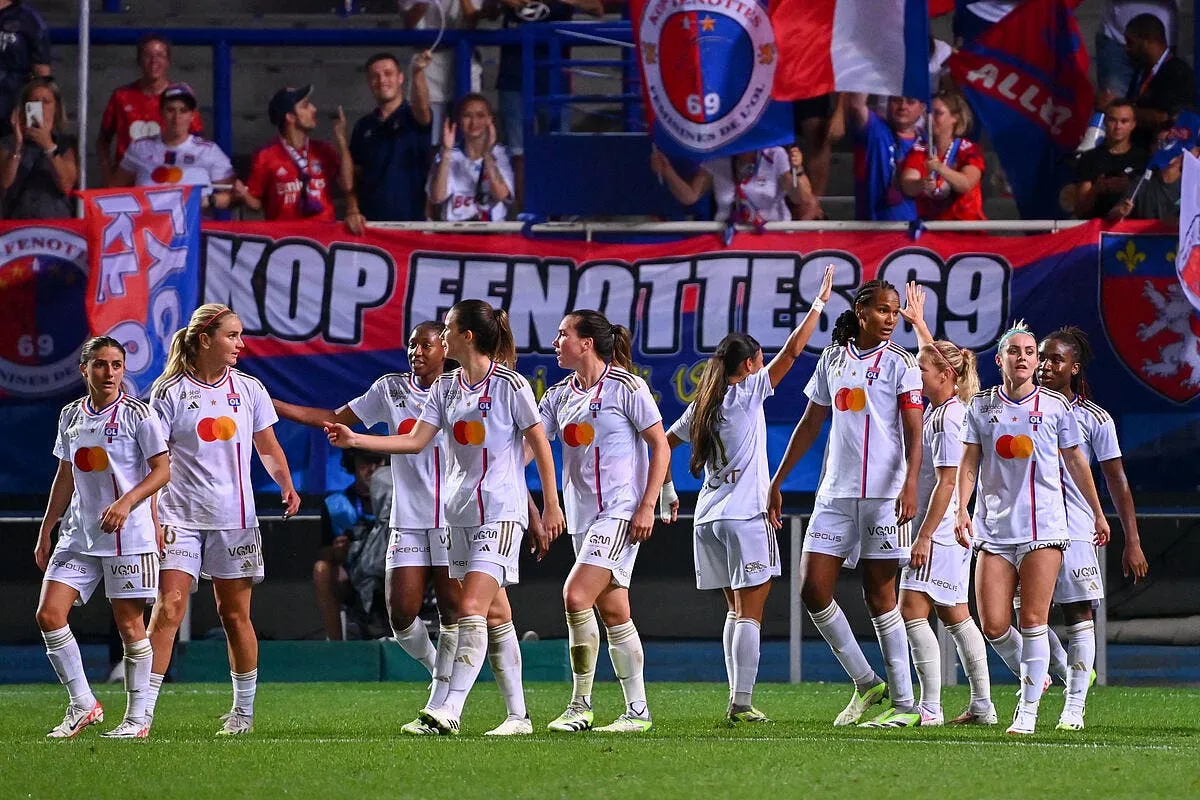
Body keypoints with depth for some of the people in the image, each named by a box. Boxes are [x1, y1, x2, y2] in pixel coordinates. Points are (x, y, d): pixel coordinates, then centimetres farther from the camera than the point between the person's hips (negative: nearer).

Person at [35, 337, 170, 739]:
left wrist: (126, 502, -22)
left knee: (130, 624, -2)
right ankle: (83, 705, 4)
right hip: (78, 535, 5)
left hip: (128, 537, -5)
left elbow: (162, 470, -7)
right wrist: (45, 532, 17)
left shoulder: (136, 414, -6)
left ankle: (138, 717, 8)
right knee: (48, 615, -6)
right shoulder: (71, 415, 10)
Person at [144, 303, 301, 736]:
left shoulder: (248, 389, 7)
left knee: (235, 614, 6)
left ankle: (243, 711, 17)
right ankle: (143, 711, -12)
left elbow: (268, 448, 16)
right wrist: (151, 517, -10)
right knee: (168, 608, -11)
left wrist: (286, 485, -2)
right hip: (180, 517, -2)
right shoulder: (170, 391, -2)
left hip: (234, 518, 2)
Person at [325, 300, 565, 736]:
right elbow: (415, 440, 6)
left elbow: (540, 444, -5)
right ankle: (518, 715, 13)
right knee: (495, 614, 8)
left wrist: (551, 505, -5)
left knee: (472, 608, -16)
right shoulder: (446, 387, 10)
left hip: (501, 512, -7)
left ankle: (450, 709, -23)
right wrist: (355, 440, -3)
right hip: (461, 512, 7)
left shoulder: (510, 385, -9)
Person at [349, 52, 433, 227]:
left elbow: (421, 107, -26)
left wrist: (418, 72, -45)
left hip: (410, 219, -4)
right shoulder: (364, 127, 11)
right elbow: (355, 177, 13)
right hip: (370, 221, 4)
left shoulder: (412, 118, -1)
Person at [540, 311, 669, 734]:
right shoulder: (559, 394, 12)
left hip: (621, 511, -7)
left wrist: (647, 506, -13)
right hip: (583, 516, 7)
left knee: (576, 596, -19)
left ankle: (580, 704, -10)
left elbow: (661, 445, -6)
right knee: (613, 612, 8)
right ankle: (637, 711, 12)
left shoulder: (626, 386, -7)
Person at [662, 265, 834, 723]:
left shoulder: (702, 407, 11)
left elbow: (662, 444, 15)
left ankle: (738, 700, 8)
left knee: (736, 611, 14)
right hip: (746, 517, -7)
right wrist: (819, 303, -4)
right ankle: (742, 702, -13)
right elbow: (791, 352, -9)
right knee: (750, 612, -5)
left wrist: (667, 494, 24)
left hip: (709, 520, 7)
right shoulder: (747, 393, -6)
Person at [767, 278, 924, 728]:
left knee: (879, 595, -4)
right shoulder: (833, 359, 12)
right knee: (813, 589, -3)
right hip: (836, 492, 5)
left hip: (884, 495, -5)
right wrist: (777, 482, 17)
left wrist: (910, 486, -23)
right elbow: (810, 423, 19)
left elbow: (914, 434, -8)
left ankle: (905, 704, 3)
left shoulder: (900, 364, -2)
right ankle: (865, 683, 10)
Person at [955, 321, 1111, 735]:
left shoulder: (1055, 406, 4)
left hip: (1044, 526, -1)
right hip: (994, 527, 1)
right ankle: (1032, 677, 22)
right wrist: (962, 510, -9)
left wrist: (1097, 512, 17)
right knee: (993, 625, -6)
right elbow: (968, 463, 6)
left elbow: (1075, 461, 13)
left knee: (1032, 621, -8)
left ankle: (1028, 711, -2)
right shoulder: (981, 406, 6)